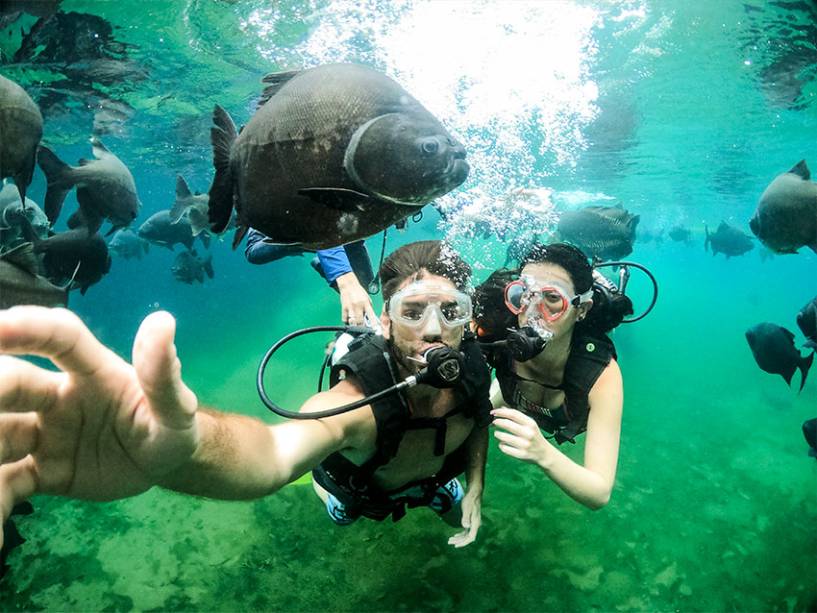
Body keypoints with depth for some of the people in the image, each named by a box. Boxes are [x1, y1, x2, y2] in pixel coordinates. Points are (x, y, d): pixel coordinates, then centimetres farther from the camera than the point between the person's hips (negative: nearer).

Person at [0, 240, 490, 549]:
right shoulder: (359, 398, -50)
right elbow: (276, 449, -72)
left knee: (463, 516, 35)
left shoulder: (474, 368, -35)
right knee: (341, 514, 34)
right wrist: (182, 446, -92)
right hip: (363, 491, -3)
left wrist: (474, 488, -13)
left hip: (437, 477, 3)